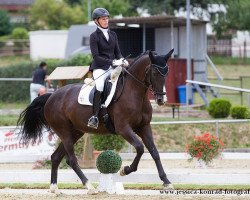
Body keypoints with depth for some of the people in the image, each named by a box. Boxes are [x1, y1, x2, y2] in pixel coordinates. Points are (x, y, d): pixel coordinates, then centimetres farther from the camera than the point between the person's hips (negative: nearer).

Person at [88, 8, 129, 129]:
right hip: (100, 68, -6)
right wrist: (113, 62, -20)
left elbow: (117, 52, 19)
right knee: (99, 86, -32)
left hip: (113, 68, 6)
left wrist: (122, 60, -5)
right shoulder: (94, 36, -3)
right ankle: (94, 117, -35)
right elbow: (96, 56, -11)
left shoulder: (113, 35, 15)